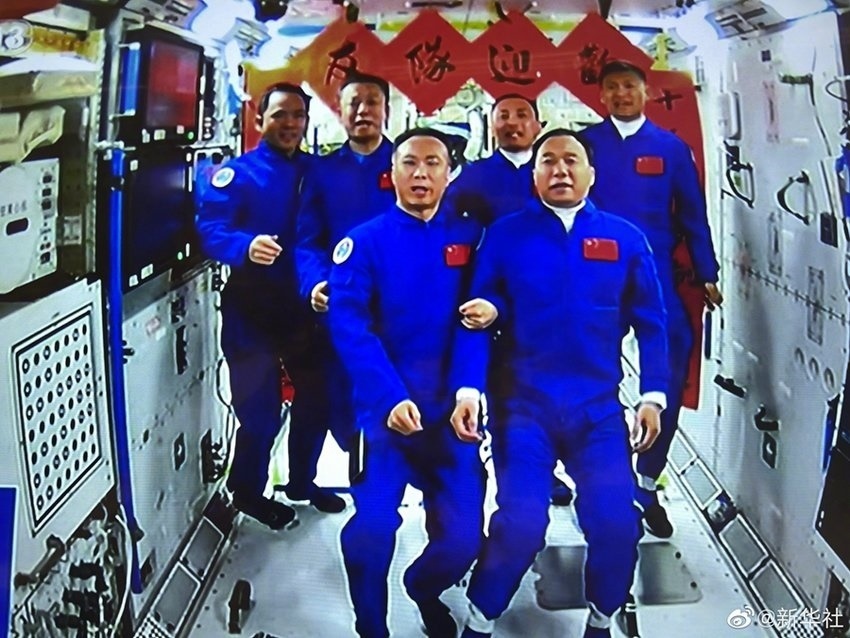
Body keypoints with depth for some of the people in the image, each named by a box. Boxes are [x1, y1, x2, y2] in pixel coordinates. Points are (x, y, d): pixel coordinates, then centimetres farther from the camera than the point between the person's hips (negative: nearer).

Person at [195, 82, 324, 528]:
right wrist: (246, 246, -37)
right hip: (252, 310, -5)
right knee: (259, 410, 2)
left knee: (316, 398, 14)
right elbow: (209, 231, -18)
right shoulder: (236, 172, -6)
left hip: (304, 306, 5)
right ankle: (246, 491, 26)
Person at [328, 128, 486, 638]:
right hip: (384, 407, -2)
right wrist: (390, 398, -20)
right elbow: (350, 325, -9)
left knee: (464, 535, 0)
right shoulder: (364, 242, 1)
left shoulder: (471, 236, 7)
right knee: (372, 525, -11)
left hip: (452, 407, 2)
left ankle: (425, 587, 36)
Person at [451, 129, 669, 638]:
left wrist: (653, 395, -1)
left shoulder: (626, 239, 6)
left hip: (598, 409, 2)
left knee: (617, 522, -7)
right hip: (523, 405, -1)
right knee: (521, 523, -10)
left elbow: (650, 322, 6)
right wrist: (468, 389, -12)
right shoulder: (506, 236, 2)